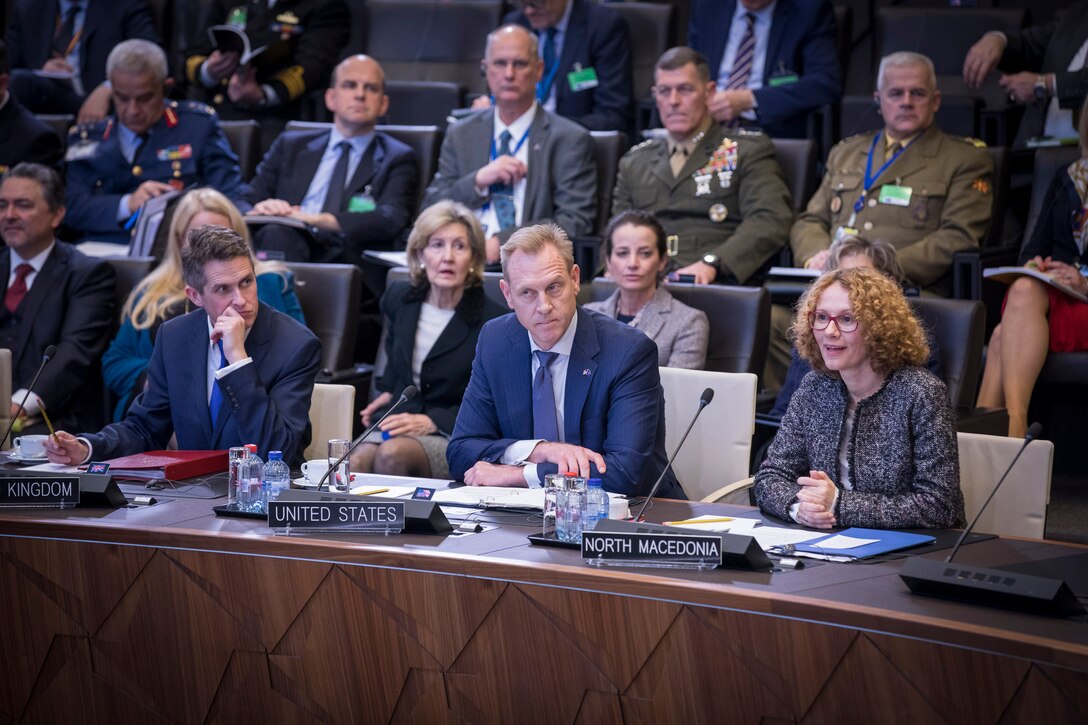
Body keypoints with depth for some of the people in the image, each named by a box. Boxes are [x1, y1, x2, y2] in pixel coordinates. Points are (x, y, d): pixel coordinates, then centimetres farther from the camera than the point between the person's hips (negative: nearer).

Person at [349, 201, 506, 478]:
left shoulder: (491, 321, -8)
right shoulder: (398, 299, 10)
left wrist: (431, 422, -14)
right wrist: (388, 392, 14)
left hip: (455, 438, -4)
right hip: (396, 423, 4)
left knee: (392, 454, -37)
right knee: (355, 463, -33)